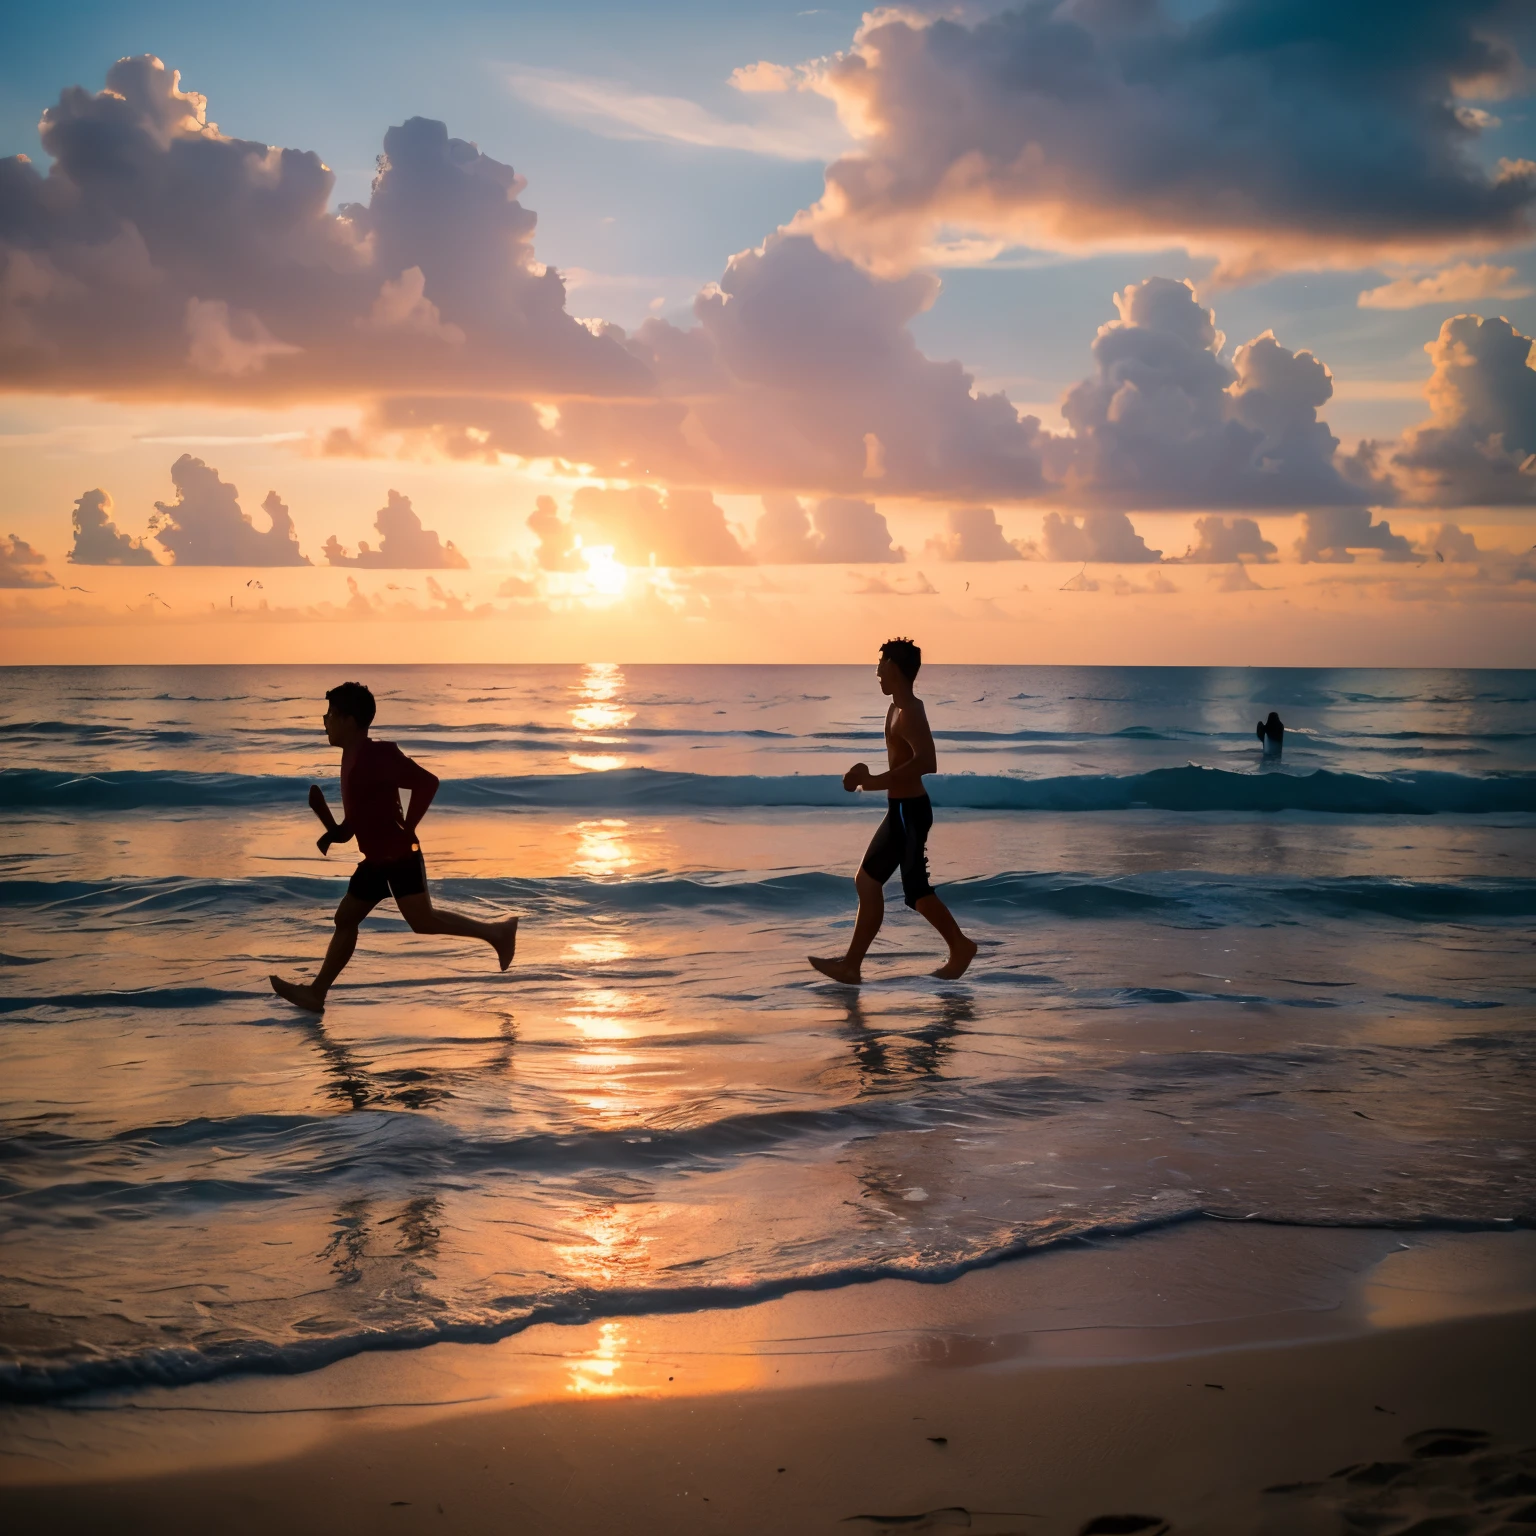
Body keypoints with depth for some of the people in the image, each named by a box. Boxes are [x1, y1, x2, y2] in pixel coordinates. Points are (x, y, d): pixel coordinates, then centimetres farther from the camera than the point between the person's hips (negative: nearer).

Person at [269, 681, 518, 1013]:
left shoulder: (378, 754, -16)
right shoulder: (351, 760, 13)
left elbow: (427, 782, -24)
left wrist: (407, 828, -20)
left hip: (399, 855, -10)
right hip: (376, 859, 10)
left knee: (423, 921, -13)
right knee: (345, 919, 11)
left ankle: (495, 932, -3)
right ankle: (316, 993, 16)